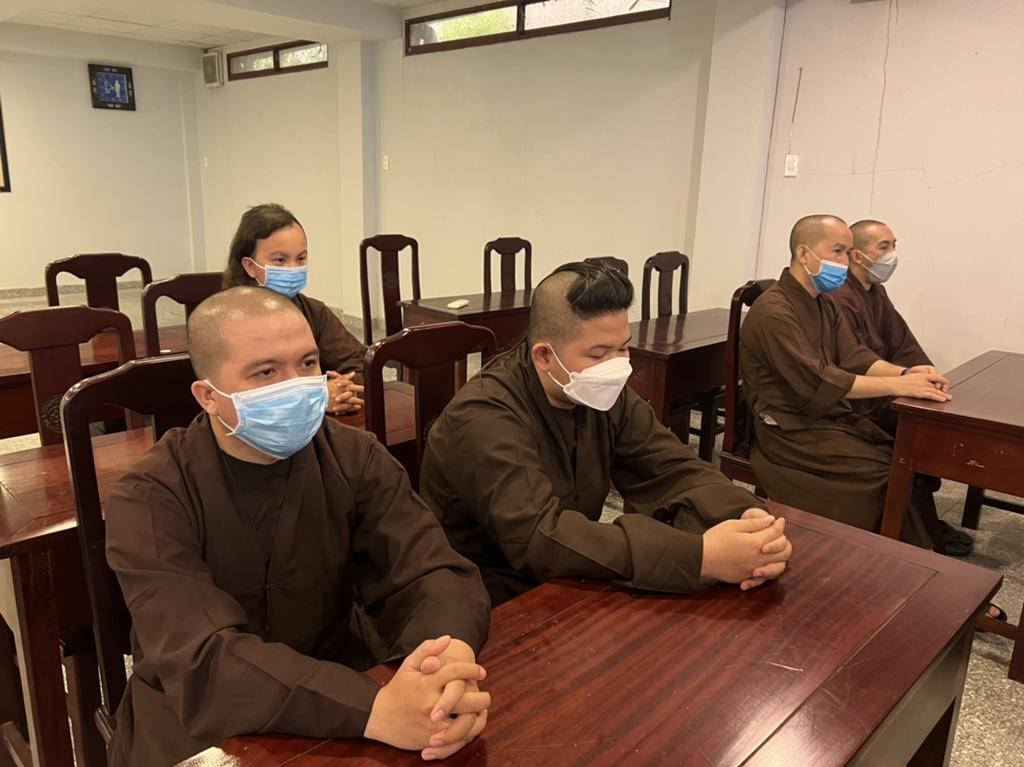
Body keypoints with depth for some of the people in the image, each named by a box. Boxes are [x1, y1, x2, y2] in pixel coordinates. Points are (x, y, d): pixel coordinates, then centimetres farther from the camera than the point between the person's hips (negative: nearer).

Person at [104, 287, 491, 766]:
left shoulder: (355, 459, -6)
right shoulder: (150, 499, -16)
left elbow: (431, 572, -14)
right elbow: (203, 661, -27)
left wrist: (453, 653, -36)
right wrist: (375, 711, -40)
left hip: (339, 712, 3)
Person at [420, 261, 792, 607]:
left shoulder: (604, 396, -4)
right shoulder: (484, 418, -26)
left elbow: (674, 471, -8)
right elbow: (540, 538, -36)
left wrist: (746, 518, -29)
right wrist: (699, 556, -41)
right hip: (491, 606, -6)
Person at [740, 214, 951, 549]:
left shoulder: (823, 304, 14)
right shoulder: (773, 310, -18)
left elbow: (856, 357, 4)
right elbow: (816, 381, -27)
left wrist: (905, 372, -16)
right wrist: (898, 386, -29)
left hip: (834, 417, 9)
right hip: (793, 430, -8)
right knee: (893, 474, -14)